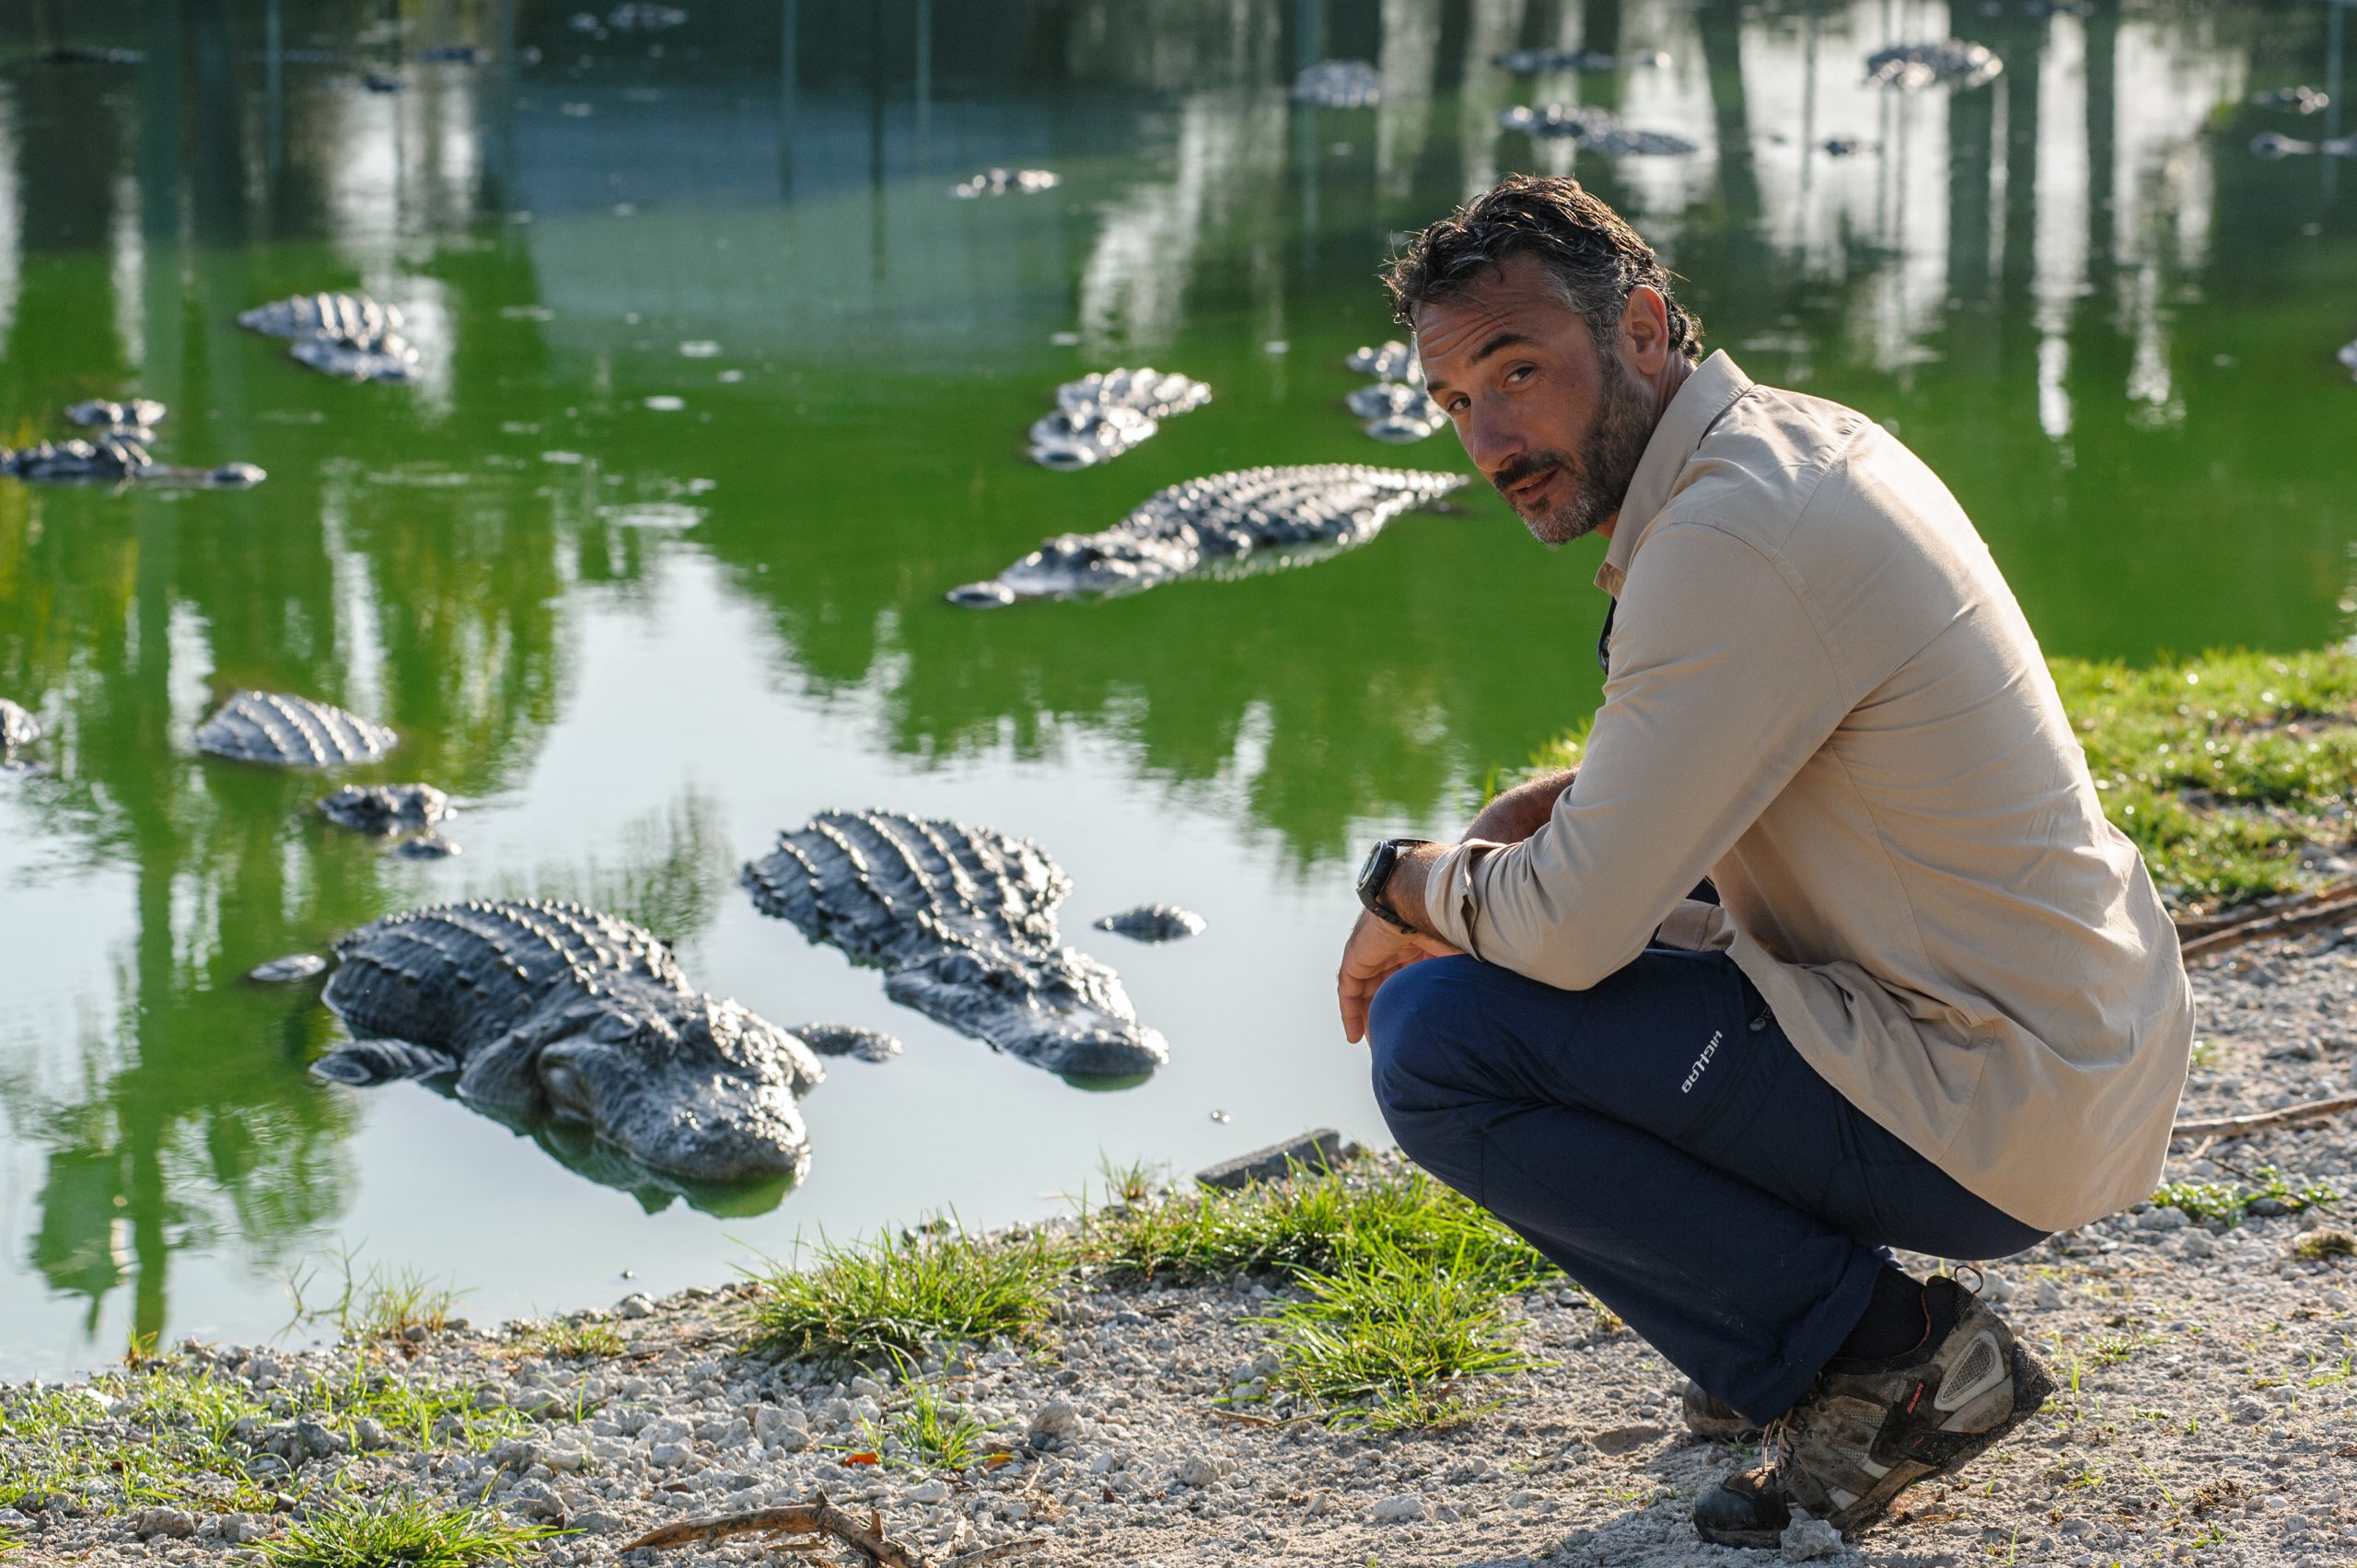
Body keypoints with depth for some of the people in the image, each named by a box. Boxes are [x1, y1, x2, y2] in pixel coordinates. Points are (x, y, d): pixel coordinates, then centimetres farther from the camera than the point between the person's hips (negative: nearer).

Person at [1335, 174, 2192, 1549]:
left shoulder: (1733, 536, -22)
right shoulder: (1805, 441, 9)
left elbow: (1573, 929, -22)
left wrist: (1409, 883, -1)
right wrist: (1529, 821, 9)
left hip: (1984, 1113, -10)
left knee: (1437, 1038, -14)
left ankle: (1885, 1357, -6)